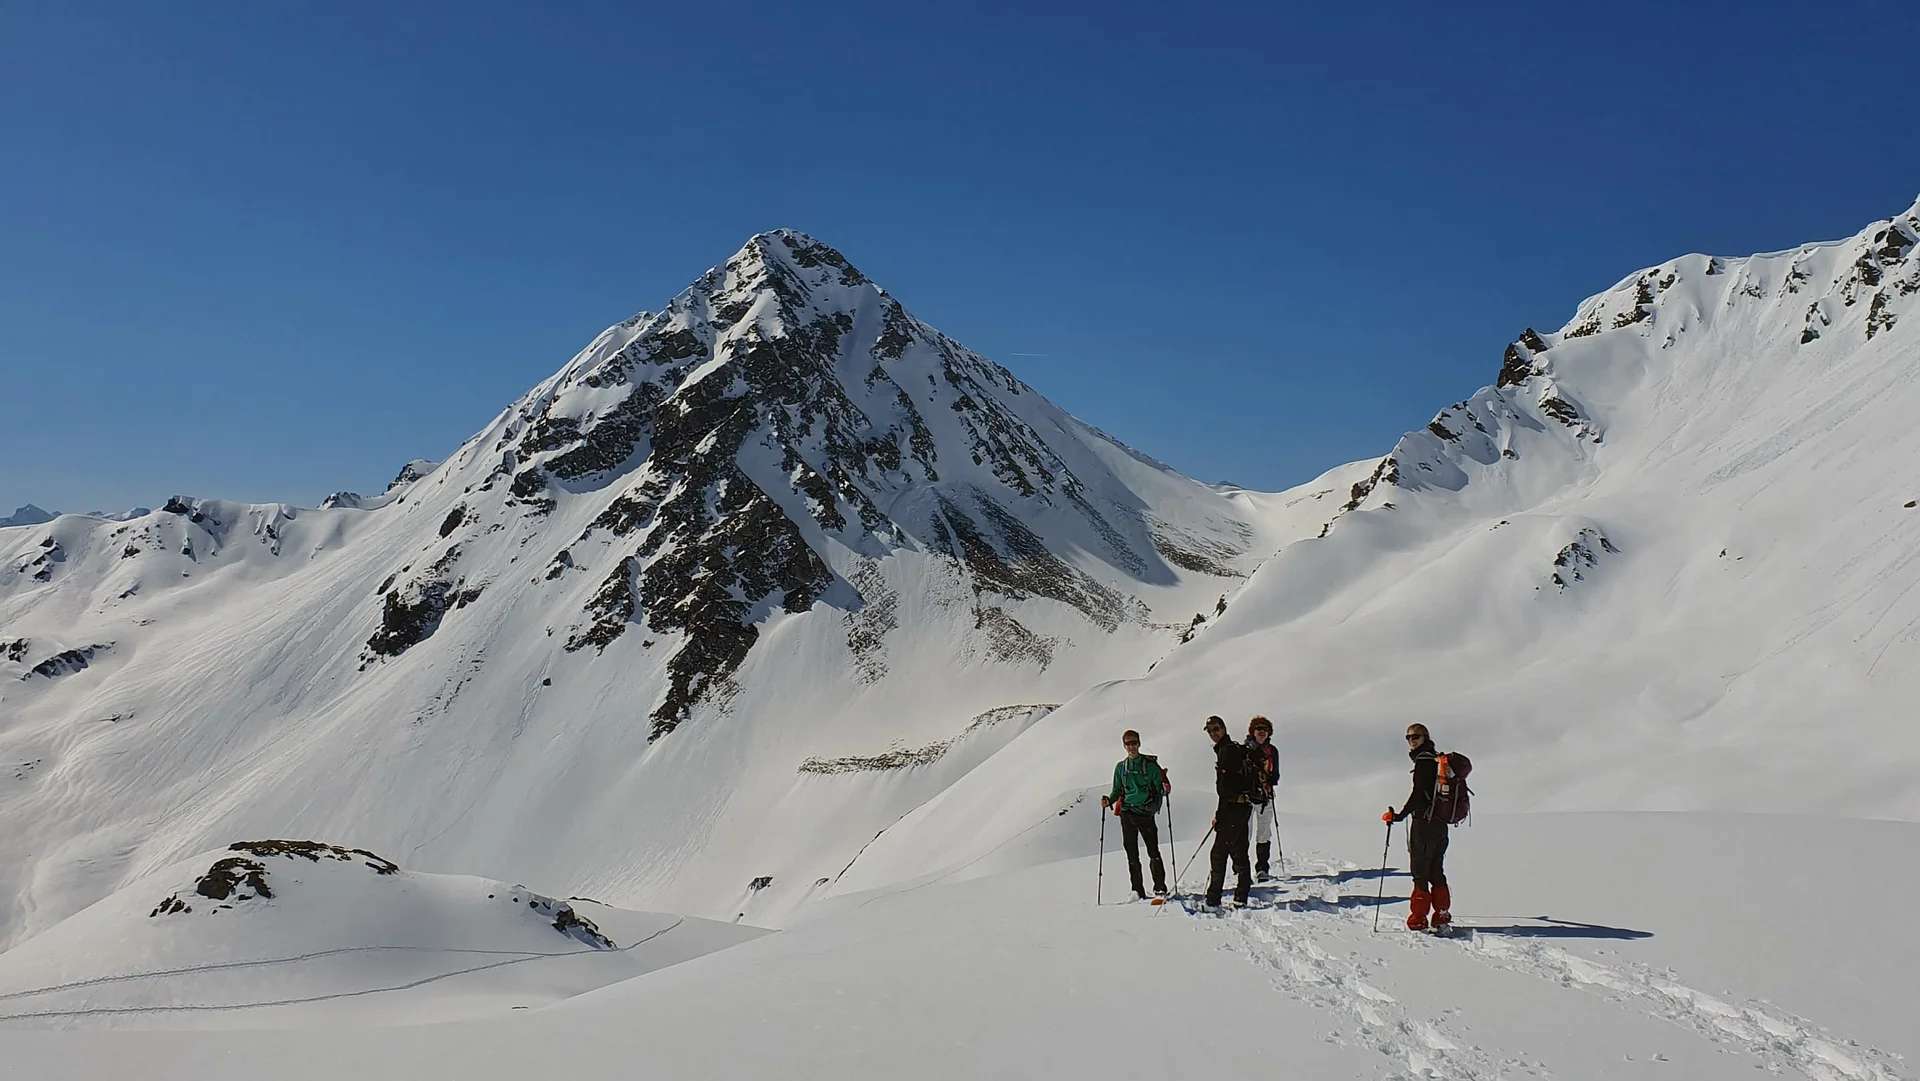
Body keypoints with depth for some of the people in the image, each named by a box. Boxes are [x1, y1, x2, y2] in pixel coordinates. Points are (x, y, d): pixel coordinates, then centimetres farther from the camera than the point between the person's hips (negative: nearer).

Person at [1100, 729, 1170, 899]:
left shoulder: (1150, 764, 1)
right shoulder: (1120, 767, 11)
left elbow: (1159, 787, 1)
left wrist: (1165, 790, -21)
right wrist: (1109, 800, -3)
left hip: (1146, 813, -3)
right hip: (1127, 813, 3)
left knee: (1153, 852, -8)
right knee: (1132, 853, 5)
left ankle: (1160, 889, -3)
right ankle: (1137, 890, 11)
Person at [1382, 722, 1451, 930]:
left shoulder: (1424, 760, -13)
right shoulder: (1438, 759, 15)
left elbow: (1419, 793, -20)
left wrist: (1401, 815, -21)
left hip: (1424, 821, -9)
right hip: (1440, 822, 9)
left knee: (1420, 871, -6)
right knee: (1436, 870, 15)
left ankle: (1418, 920, -6)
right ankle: (1442, 915, 16)